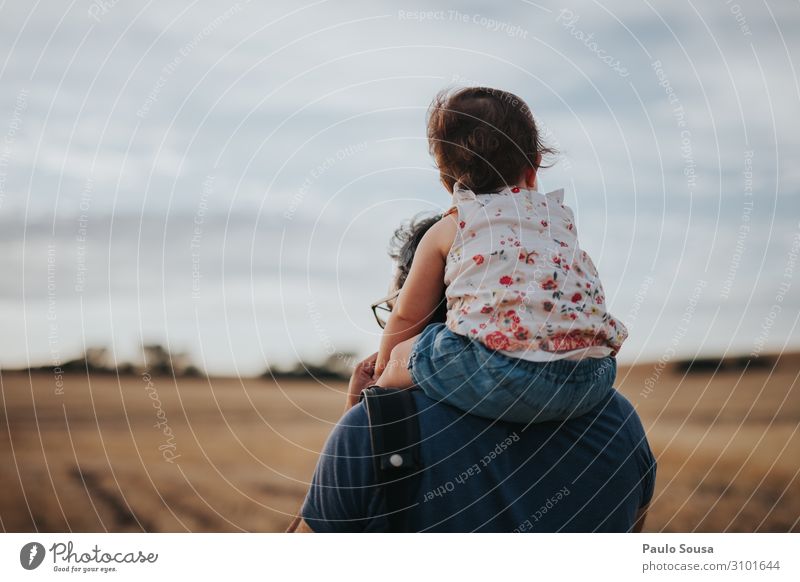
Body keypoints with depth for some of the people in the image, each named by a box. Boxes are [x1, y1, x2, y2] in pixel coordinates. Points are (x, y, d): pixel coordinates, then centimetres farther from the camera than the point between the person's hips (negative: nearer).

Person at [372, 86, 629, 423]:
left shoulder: (446, 231, 13)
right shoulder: (559, 215, 24)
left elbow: (407, 318, 20)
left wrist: (384, 376, 37)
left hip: (500, 370, -5)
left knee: (400, 358, 17)